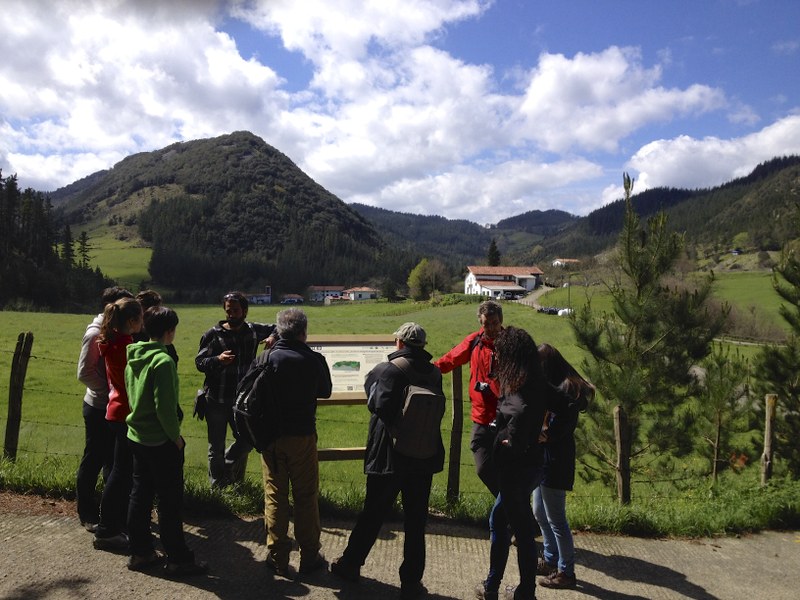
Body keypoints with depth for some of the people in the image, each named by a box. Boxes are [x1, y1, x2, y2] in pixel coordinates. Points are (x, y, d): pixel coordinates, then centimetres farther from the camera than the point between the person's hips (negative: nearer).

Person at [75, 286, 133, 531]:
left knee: (112, 459, 16)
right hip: (99, 407, -8)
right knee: (93, 461, 4)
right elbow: (84, 373, -18)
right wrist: (110, 389, -15)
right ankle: (87, 514, 18)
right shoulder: (95, 333, -16)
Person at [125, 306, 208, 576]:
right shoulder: (163, 361, -21)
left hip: (136, 435, 9)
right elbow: (165, 406, -23)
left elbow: (131, 395, 14)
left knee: (140, 494, 16)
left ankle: (140, 552, 28)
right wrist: (176, 436, -12)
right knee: (170, 500, 2)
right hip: (160, 441, -8)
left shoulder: (134, 357, 5)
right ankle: (177, 559, 11)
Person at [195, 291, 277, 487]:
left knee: (246, 441, 9)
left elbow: (276, 328, 16)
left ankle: (232, 477, 36)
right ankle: (217, 486, 27)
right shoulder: (213, 335, -6)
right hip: (216, 400, -2)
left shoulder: (254, 331, 2)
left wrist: (273, 337, -6)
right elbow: (199, 362, -6)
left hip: (242, 399, 3)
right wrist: (218, 359, -24)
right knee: (216, 447, 9)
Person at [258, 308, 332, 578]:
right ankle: (309, 556, 21)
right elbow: (325, 391, 5)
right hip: (302, 435, -1)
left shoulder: (267, 357, -7)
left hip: (271, 436, 2)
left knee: (275, 497, 12)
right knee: (306, 497, 11)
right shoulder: (313, 359, -10)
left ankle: (277, 558, 19)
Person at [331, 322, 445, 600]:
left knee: (372, 513, 14)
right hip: (424, 456, 3)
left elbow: (379, 405, -24)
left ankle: (350, 564, 33)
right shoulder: (434, 373, 0)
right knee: (416, 520, 12)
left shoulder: (385, 371, -14)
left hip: (389, 455, -3)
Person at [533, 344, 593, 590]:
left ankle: (566, 572, 16)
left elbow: (551, 433, -22)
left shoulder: (565, 393, -19)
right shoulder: (552, 389, 10)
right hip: (543, 460, 10)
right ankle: (551, 561, 35)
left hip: (555, 463, -10)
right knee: (540, 514, 19)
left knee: (555, 519, 2)